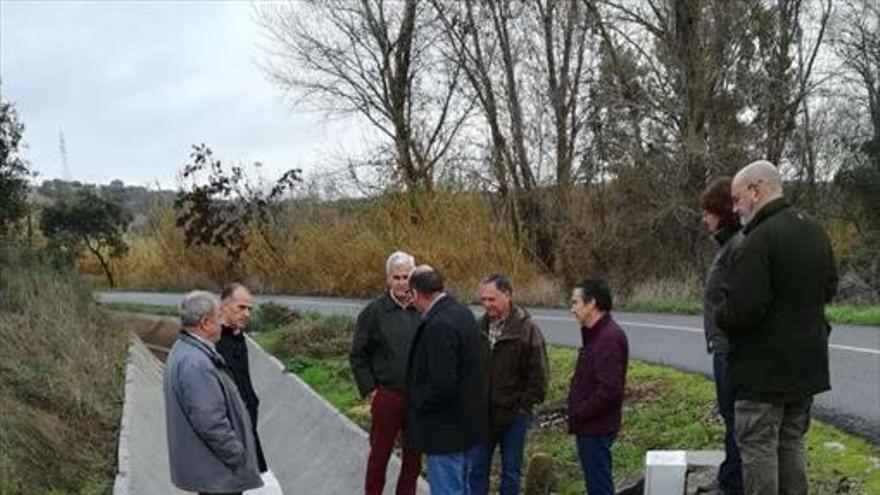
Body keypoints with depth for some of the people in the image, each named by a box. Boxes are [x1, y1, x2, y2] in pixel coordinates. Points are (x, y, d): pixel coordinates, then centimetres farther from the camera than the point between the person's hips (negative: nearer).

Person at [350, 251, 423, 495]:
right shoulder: (374, 311, -6)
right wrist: (370, 390, -6)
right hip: (386, 396, -2)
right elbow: (358, 355, -2)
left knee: (414, 457, 13)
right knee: (379, 455, 9)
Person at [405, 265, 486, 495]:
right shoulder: (463, 312, 5)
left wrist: (417, 402, -11)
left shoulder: (438, 326, -25)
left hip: (446, 428, -10)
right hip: (465, 422, 10)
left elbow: (442, 385, -28)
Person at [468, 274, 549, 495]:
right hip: (483, 413, 4)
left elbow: (538, 375, -10)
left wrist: (525, 404, -11)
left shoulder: (528, 329, -11)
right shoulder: (479, 327, 4)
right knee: (475, 467, 9)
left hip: (513, 414, -4)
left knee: (511, 470, 8)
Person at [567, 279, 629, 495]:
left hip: (596, 428, -10)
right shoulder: (596, 334, 13)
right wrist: (577, 413, 9)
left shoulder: (609, 338, -20)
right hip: (591, 426, 10)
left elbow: (609, 390, -26)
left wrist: (578, 414, -17)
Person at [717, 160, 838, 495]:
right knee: (792, 442, 18)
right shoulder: (814, 231, 7)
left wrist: (720, 318, -6)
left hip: (764, 369, -8)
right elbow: (829, 288, 19)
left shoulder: (759, 240, -21)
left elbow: (741, 310, -26)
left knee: (758, 446, 0)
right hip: (806, 364, 8)